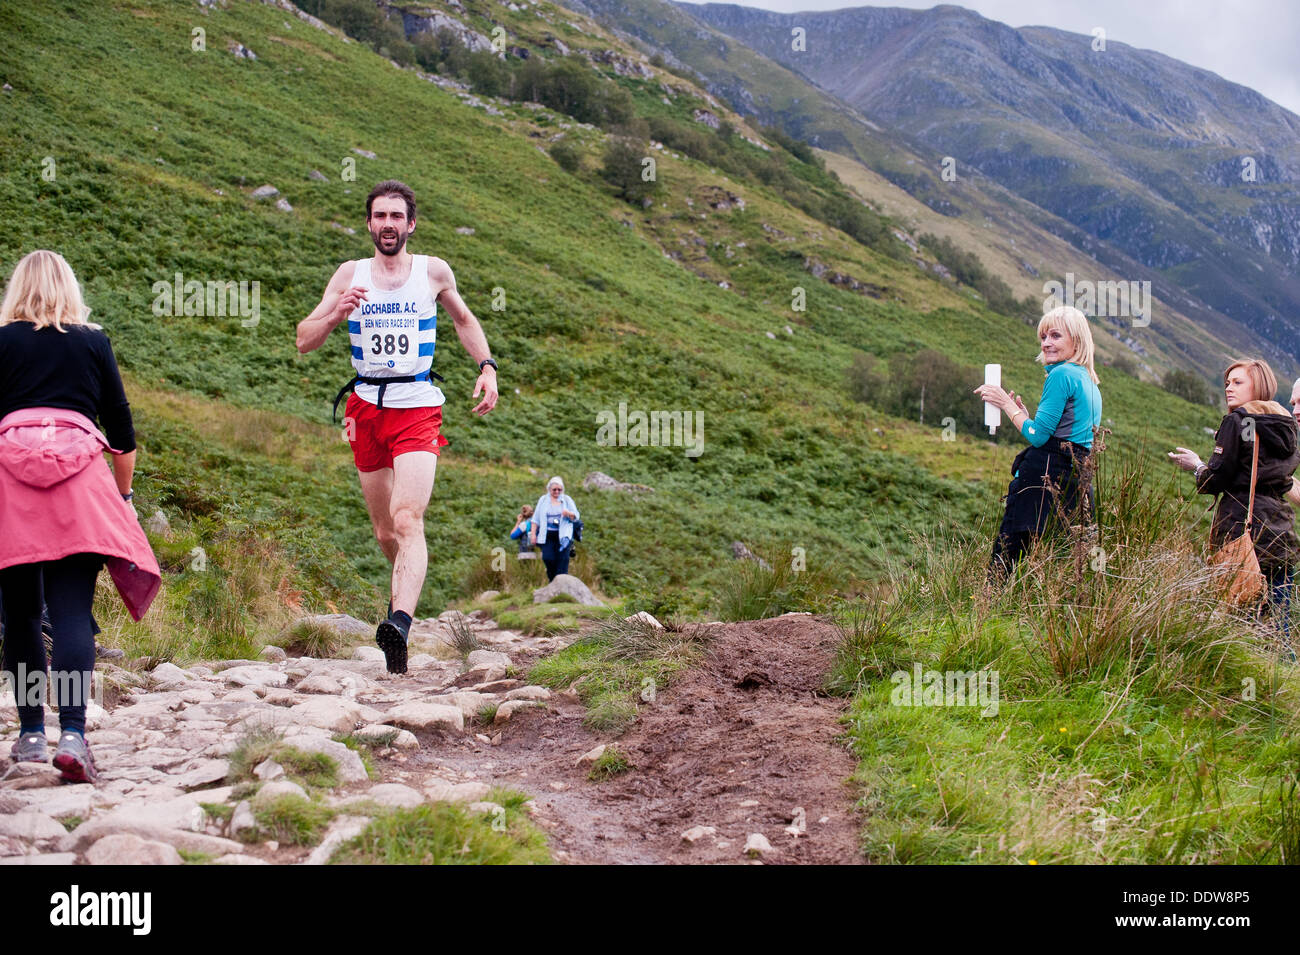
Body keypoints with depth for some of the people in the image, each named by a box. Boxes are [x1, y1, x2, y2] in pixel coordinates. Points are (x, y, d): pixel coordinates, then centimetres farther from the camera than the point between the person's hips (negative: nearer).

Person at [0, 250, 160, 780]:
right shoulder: (93, 341, 12)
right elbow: (120, 424, 14)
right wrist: (124, 494, 24)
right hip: (80, 477, 0)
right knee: (73, 611, -7)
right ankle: (72, 734, -19)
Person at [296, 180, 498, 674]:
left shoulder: (433, 271, 5)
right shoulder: (350, 274, 6)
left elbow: (463, 318, 23)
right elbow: (304, 341, 3)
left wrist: (487, 366, 9)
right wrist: (338, 313, -17)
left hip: (417, 407, -3)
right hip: (367, 407, 3)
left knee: (407, 520, -22)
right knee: (384, 532, 10)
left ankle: (399, 624, -36)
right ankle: (406, 587, 41)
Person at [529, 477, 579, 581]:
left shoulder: (567, 499, 9)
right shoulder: (543, 500, 12)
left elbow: (576, 517, 6)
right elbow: (536, 519, 13)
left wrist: (568, 514, -16)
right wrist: (533, 533, 6)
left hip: (563, 535, -1)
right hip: (547, 535, 1)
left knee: (562, 560, -10)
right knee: (547, 558, -11)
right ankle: (552, 581, 7)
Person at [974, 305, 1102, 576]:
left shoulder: (1061, 375, -9)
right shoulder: (1090, 383, 20)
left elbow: (1038, 436, -12)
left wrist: (1006, 403, -2)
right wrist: (1022, 413, 20)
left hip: (1045, 478, -9)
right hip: (1079, 481, 9)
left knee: (1004, 562, -8)